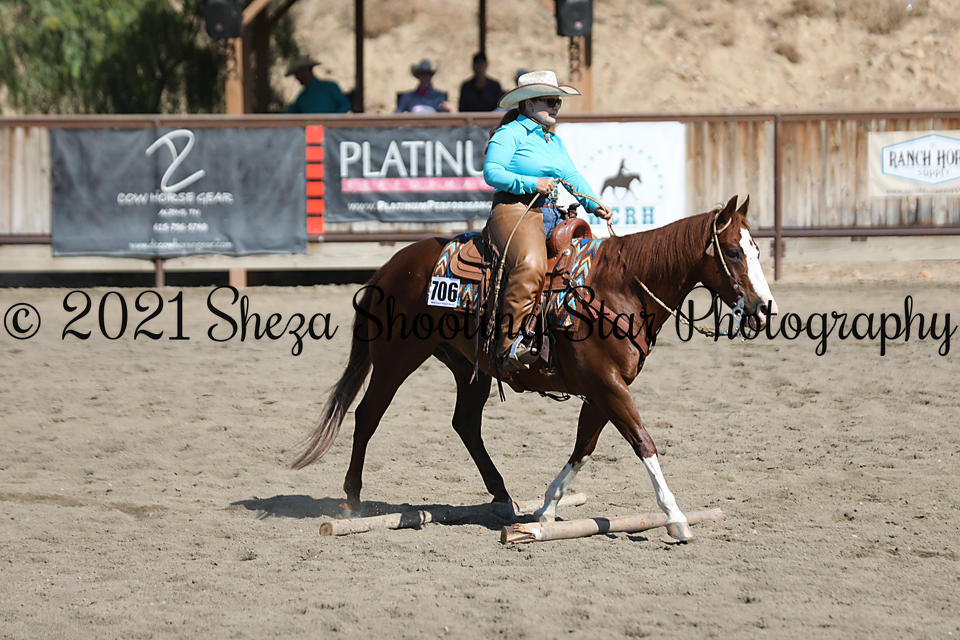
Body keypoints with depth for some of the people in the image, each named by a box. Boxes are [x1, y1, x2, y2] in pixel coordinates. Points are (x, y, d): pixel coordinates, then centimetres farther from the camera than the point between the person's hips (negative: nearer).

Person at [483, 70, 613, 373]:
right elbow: (491, 172, -11)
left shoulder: (554, 140, 26)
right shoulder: (510, 134, 0)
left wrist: (594, 205, 3)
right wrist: (531, 184, -20)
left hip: (552, 216, 9)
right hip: (515, 211, -9)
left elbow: (572, 176, 20)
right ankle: (509, 345, -40)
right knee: (529, 265, -35)